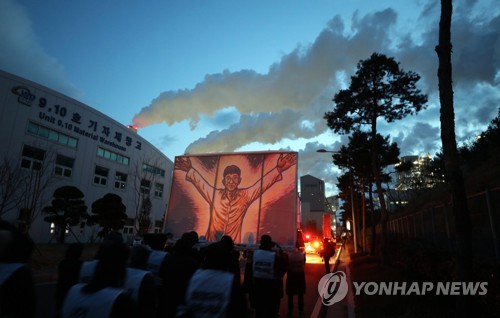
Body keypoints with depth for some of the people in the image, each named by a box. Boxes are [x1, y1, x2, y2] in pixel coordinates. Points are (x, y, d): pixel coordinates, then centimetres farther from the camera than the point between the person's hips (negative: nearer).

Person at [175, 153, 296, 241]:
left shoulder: (245, 196, -3)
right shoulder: (214, 195, 0)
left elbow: (263, 183, -9)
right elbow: (199, 182, 4)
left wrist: (278, 169, -18)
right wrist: (190, 170, -6)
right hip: (211, 242, 1)